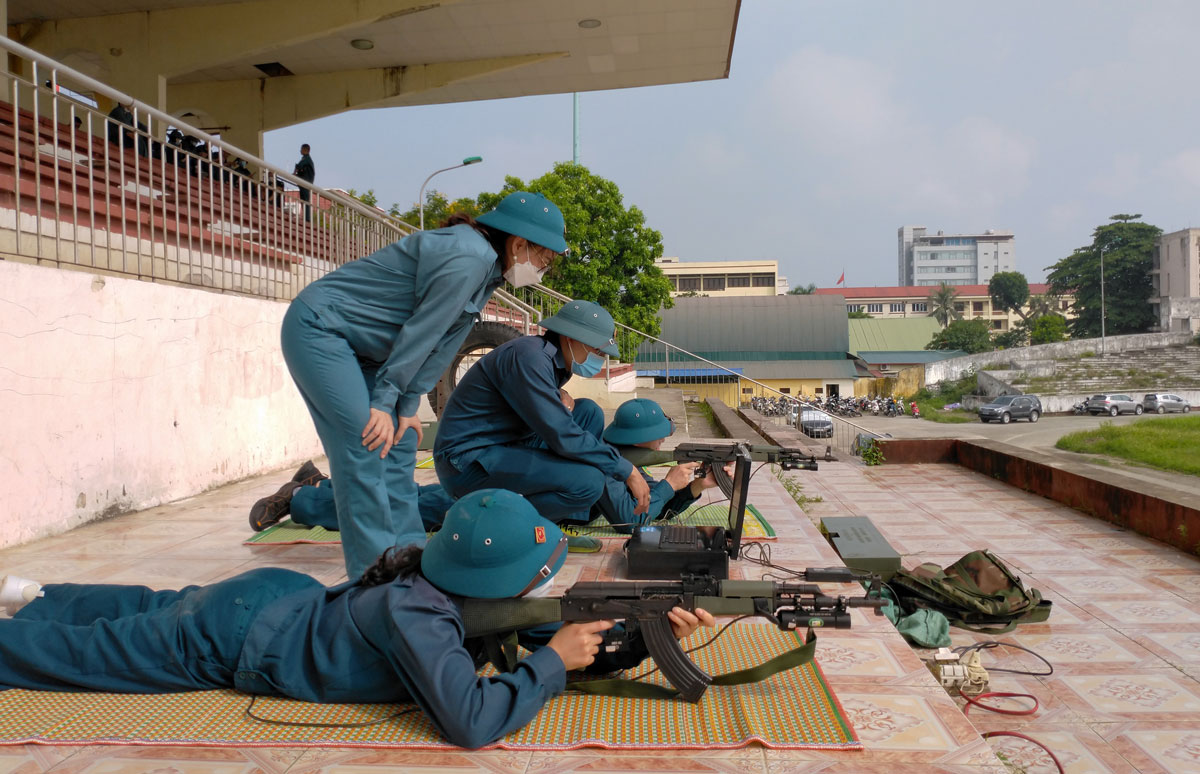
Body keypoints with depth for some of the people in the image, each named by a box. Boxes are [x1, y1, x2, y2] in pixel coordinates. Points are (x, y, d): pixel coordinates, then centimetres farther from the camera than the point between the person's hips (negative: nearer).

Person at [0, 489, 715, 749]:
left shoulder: (472, 596, -15)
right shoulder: (415, 616, -38)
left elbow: (577, 656, -7)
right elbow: (469, 722, -47)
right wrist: (551, 658, -35)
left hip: (284, 594, 7)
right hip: (230, 635, -7)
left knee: (152, 608, 30)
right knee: (76, 648, 13)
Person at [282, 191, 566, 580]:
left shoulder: (487, 268, 7)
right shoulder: (468, 258, -24)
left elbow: (443, 343, 6)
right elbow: (421, 332, -21)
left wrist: (408, 406, 3)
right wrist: (385, 401, -15)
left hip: (356, 344, 10)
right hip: (318, 329, -10)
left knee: (398, 441, 8)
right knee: (366, 443, -15)